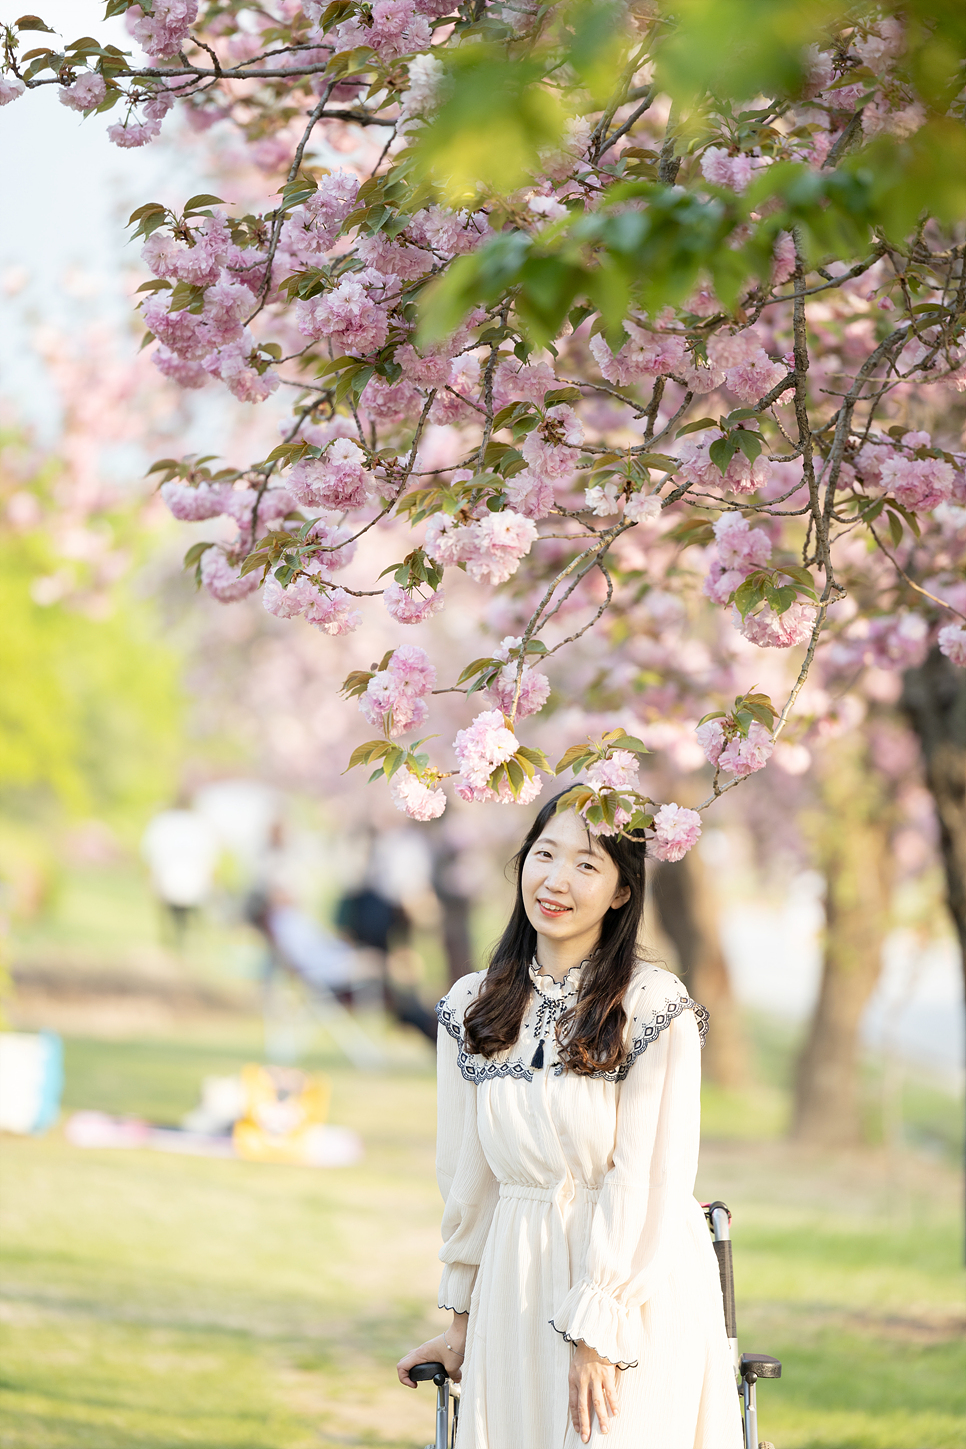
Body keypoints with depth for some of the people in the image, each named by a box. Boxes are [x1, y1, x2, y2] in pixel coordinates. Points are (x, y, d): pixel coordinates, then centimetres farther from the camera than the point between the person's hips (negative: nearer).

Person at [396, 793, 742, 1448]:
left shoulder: (656, 1008, -9)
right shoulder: (473, 1006, 6)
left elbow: (644, 1181, -12)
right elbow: (467, 1172, 11)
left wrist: (597, 1328, -16)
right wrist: (463, 1317, 11)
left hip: (635, 1281, -4)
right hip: (516, 1288, 4)